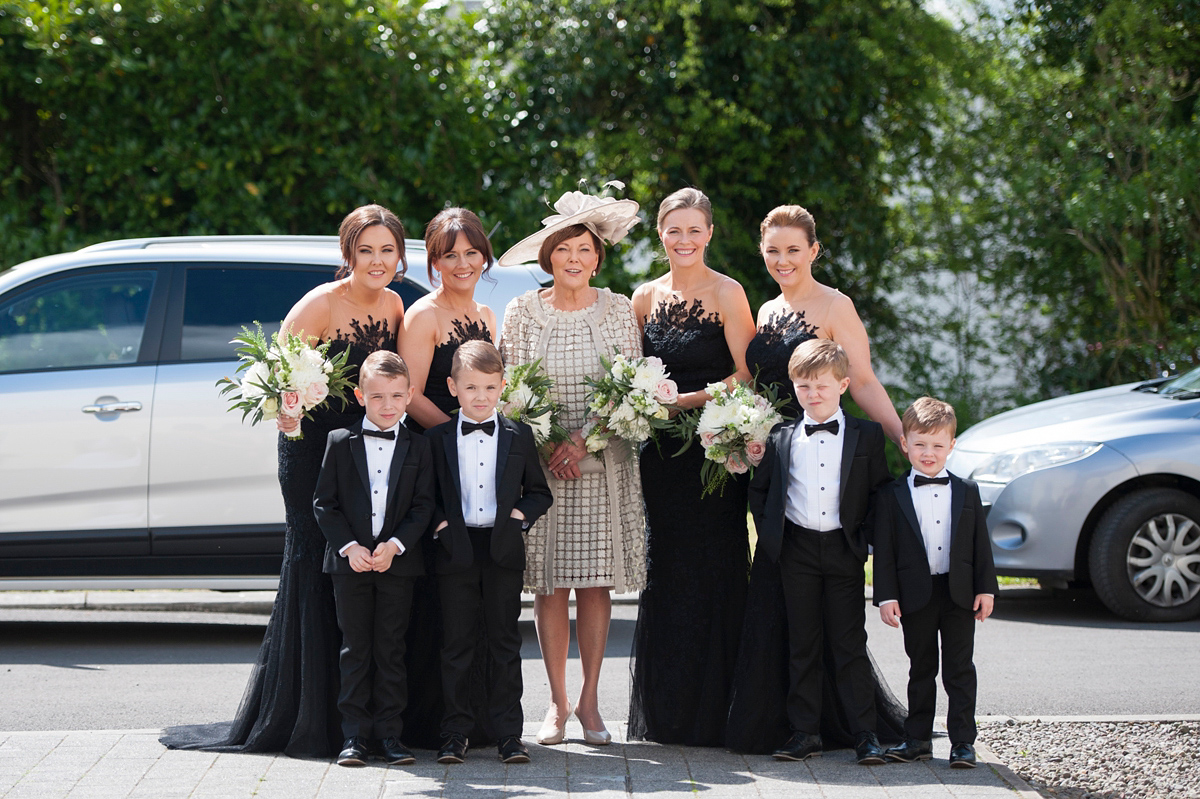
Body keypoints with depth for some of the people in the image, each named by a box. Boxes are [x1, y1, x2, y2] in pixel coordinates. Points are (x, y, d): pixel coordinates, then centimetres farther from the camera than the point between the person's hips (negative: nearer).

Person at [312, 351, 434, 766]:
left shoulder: (417, 447, 4)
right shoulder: (340, 442, 2)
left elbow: (423, 506, 0)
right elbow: (324, 502, 0)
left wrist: (395, 545, -14)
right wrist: (349, 546, -12)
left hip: (398, 562, 0)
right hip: (349, 560, 0)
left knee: (390, 650, 4)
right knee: (355, 650, 4)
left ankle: (390, 733, 9)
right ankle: (355, 735, 7)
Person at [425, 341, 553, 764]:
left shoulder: (519, 435, 7)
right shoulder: (437, 438, 4)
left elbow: (539, 492, 12)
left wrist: (520, 514, -5)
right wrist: (439, 522, -8)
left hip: (504, 551, 1)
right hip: (456, 550, -1)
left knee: (506, 642, 4)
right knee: (457, 643, 3)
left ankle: (508, 733, 9)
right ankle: (455, 732, 9)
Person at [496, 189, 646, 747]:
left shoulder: (619, 311, 5)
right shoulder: (522, 312, 3)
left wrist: (583, 439, -10)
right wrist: (544, 448, -11)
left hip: (604, 464, 1)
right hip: (541, 464, 0)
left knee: (597, 583, 0)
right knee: (550, 584, -2)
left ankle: (589, 701, 8)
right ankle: (557, 703, 6)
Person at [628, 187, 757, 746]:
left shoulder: (726, 294, -3)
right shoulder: (646, 297, 11)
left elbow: (746, 375, -8)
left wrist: (688, 400, -17)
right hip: (660, 450, 5)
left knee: (712, 573, -4)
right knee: (663, 572, 6)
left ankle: (711, 714, 2)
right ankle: (664, 714, 13)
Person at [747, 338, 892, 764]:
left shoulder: (866, 435, 1)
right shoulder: (780, 437, 5)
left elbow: (881, 491, 6)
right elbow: (759, 489, 13)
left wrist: (864, 535, -1)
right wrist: (770, 534, 4)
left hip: (844, 550, -2)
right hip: (797, 551, 2)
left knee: (850, 644, -1)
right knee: (802, 645, 5)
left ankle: (865, 733, 1)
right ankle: (805, 732, 10)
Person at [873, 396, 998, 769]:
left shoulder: (967, 492, 6)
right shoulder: (892, 496, 1)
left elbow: (980, 543, 7)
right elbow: (884, 550, -1)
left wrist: (986, 588, 1)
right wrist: (886, 596, -8)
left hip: (959, 594, 1)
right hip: (916, 595, -1)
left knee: (960, 670, 2)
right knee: (921, 670, 9)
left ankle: (963, 741, 4)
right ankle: (918, 739, 16)